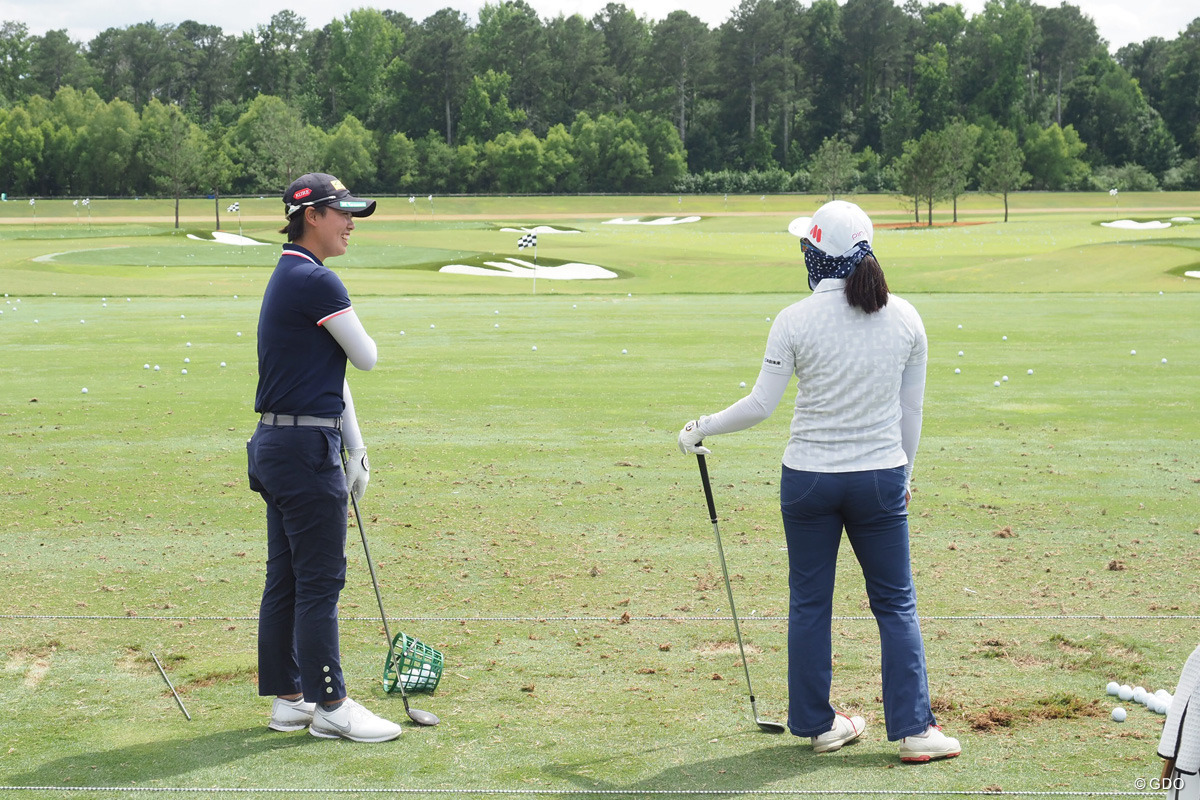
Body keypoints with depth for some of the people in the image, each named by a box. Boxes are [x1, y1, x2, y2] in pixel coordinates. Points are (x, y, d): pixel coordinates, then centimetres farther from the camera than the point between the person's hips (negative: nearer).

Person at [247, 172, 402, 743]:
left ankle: (288, 700, 19)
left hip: (276, 446, 10)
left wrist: (355, 448, 20)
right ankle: (330, 706, 3)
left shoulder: (290, 279, 18)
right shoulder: (315, 281, -15)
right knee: (320, 580, -4)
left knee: (286, 578, 13)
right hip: (305, 447, -10)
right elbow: (366, 358, -7)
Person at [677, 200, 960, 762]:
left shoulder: (795, 321, -10)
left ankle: (818, 723, 20)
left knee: (809, 603, 12)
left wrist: (699, 430, 8)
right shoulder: (905, 318, -1)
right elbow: (911, 410, 6)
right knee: (895, 604, 10)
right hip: (881, 478, 2)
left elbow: (760, 406, -7)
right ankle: (914, 730, 8)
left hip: (808, 479, -1)